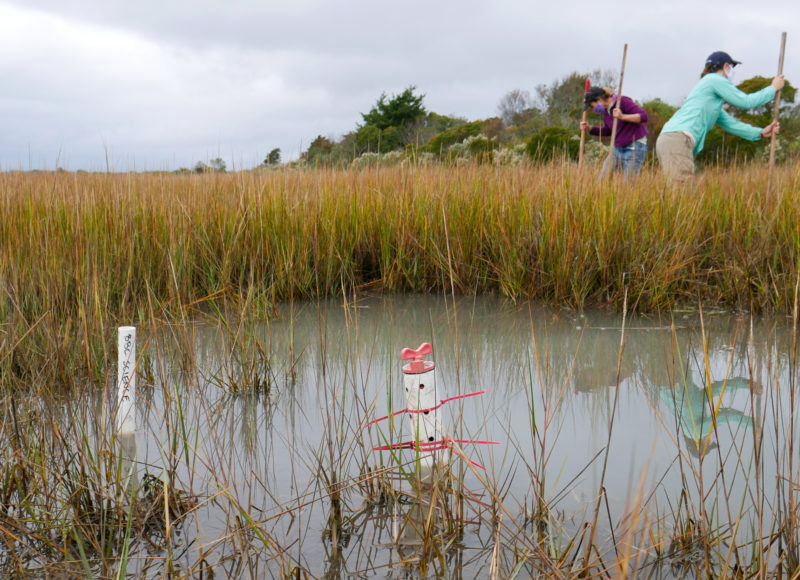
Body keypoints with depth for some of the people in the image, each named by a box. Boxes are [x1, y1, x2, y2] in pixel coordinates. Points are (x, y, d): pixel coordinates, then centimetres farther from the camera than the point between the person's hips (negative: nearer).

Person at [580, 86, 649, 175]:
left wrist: (622, 116, -32)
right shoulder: (606, 109, 8)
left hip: (635, 147, -8)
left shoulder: (623, 101, -13)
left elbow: (644, 116, -19)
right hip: (618, 148, 8)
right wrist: (589, 128, 7)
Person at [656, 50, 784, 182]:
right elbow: (745, 102, 4)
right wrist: (773, 88, 17)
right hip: (678, 138, -10)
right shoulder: (715, 79, 4)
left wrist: (761, 133, 28)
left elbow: (729, 123, 30)